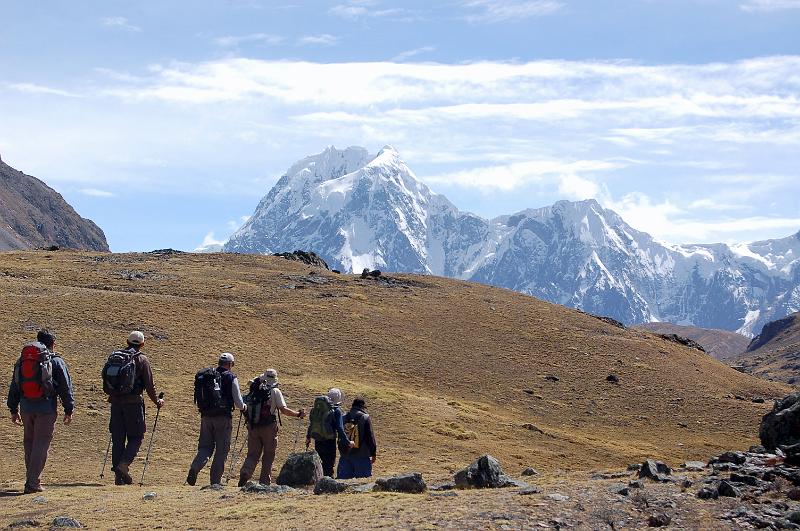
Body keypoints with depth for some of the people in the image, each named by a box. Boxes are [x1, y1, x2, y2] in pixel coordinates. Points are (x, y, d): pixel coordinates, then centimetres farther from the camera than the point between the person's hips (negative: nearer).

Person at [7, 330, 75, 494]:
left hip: (26, 408, 4)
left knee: (29, 443, 16)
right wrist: (69, 410, 4)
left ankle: (32, 479, 21)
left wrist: (14, 410, 22)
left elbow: (14, 387, 16)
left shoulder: (22, 360, 13)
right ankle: (32, 483, -6)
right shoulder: (56, 362, -1)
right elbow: (66, 387, -2)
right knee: (41, 444, -1)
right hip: (46, 408, -4)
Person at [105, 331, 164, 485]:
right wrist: (157, 401, 11)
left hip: (116, 402, 4)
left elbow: (105, 377, 13)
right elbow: (149, 384, -3)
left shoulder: (114, 357, 10)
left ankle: (119, 475, 7)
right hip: (133, 402, -4)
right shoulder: (142, 360, -3)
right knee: (136, 437, 5)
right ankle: (124, 463, -17)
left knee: (117, 438, 8)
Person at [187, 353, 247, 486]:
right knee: (222, 449, 6)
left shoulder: (205, 376, 8)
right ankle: (215, 481, 6)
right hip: (223, 417, -4)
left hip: (206, 416, 4)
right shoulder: (231, 378, -5)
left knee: (205, 446, 12)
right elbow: (238, 401, -4)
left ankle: (194, 468, -14)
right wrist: (243, 407, 17)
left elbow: (198, 399, 13)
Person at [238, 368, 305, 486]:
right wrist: (298, 414, -1)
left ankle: (244, 474, -15)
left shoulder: (254, 391, 6)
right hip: (269, 427, -3)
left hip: (253, 427, 3)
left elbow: (247, 407, 12)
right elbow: (283, 410, -11)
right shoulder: (275, 392, -6)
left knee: (252, 454, 9)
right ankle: (265, 482, 10)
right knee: (268, 455, 9)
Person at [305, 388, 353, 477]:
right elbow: (340, 429, -16)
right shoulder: (336, 411, -11)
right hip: (329, 442, -5)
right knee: (329, 466, 3)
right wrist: (348, 442, -10)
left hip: (318, 442, 5)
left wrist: (308, 437, 25)